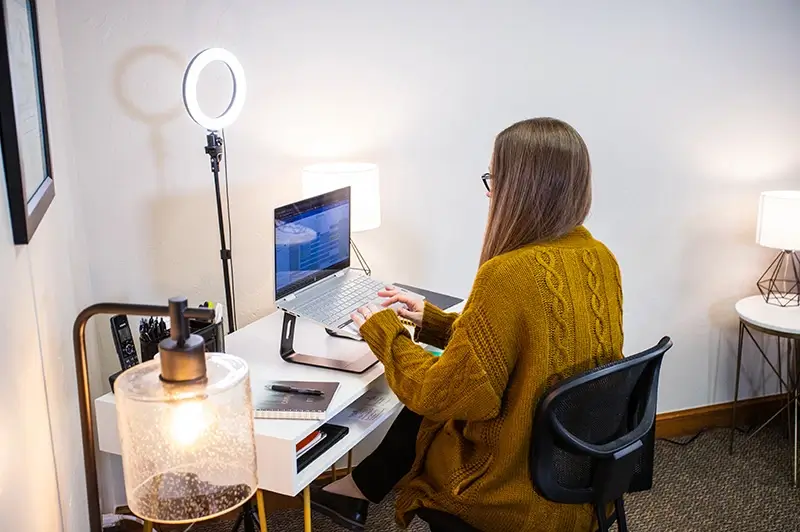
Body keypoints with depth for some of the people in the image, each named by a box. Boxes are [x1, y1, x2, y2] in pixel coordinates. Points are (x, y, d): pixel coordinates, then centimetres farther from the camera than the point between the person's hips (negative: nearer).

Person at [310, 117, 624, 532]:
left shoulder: (509, 275, -28)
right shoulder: (600, 258, -3)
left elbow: (445, 395, -21)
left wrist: (383, 331, -5)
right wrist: (432, 320, 12)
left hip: (520, 494, -7)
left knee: (426, 409, 18)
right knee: (428, 401, 19)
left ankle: (359, 489, 41)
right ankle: (360, 487, 34)